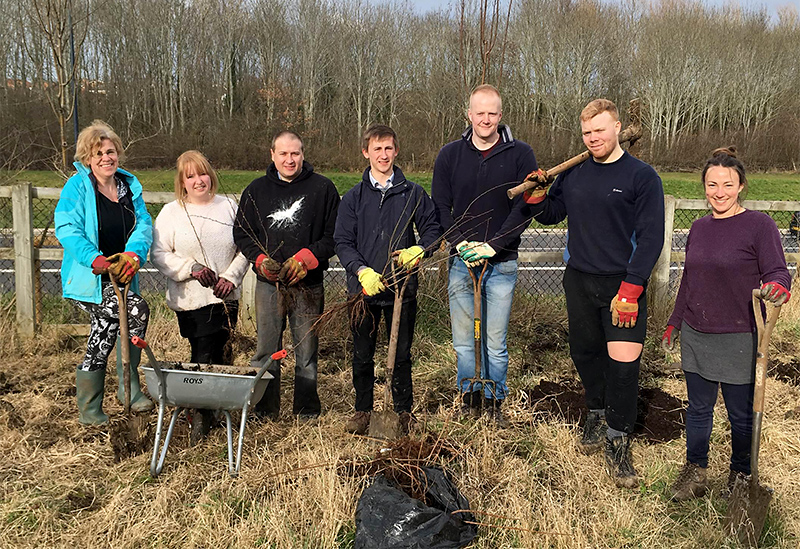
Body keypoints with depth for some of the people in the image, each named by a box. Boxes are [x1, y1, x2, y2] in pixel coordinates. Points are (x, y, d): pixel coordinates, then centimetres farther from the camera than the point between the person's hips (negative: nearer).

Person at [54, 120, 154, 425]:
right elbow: (67, 229, -17)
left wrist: (133, 253, -25)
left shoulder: (129, 185, 7)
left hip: (119, 277, 6)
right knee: (137, 310, -24)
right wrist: (94, 259, -34)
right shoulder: (77, 186, -7)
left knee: (104, 334, 11)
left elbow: (143, 224, -4)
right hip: (88, 277, -6)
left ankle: (89, 410, 25)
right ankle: (128, 386, -10)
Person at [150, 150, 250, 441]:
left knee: (222, 356, 8)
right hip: (191, 299, -3)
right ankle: (200, 413, 10)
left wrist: (231, 277, -4)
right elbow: (159, 254, -2)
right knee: (203, 356, -6)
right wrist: (191, 268, -15)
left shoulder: (228, 206, 8)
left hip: (226, 297, 3)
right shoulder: (171, 212, 2)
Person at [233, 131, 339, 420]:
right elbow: (241, 232, 12)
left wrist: (306, 258, -14)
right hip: (268, 283, 2)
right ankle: (265, 414, 18)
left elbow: (334, 235, 0)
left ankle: (307, 413, 18)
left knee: (306, 351, 5)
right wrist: (260, 259, -6)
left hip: (308, 284, -2)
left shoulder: (322, 188, 2)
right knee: (266, 350, 6)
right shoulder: (256, 189, 9)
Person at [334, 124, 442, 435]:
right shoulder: (353, 198, 3)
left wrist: (417, 251, -14)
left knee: (401, 354, 9)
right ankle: (363, 410, 27)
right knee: (362, 355, 10)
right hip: (364, 287, 1)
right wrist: (362, 271, -18)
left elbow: (432, 229, 7)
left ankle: (403, 411, 25)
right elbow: (343, 242, -1)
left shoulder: (413, 193, 3)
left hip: (402, 288, 0)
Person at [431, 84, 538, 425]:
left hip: (502, 263, -2)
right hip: (461, 260, 2)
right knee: (463, 340, 10)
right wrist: (459, 244, -9)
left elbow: (525, 207, -6)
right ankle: (469, 394, 29)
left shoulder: (520, 154, -1)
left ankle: (494, 399, 24)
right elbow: (439, 207, 5)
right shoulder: (450, 154, 5)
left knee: (496, 343, 6)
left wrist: (492, 246, -15)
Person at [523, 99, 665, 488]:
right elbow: (552, 215, 19)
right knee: (585, 353, 13)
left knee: (624, 361, -10)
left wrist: (630, 289, -17)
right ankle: (596, 415, 36)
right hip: (579, 281, 5)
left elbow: (650, 237, -9)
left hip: (623, 284, -4)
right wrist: (536, 196, -4)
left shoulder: (642, 176, -6)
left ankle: (618, 442, 6)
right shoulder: (573, 173, 8)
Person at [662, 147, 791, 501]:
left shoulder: (758, 225, -8)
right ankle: (695, 471, 30)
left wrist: (777, 287, -35)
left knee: (742, 416, 9)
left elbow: (777, 272, -11)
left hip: (738, 340, -5)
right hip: (695, 336, 5)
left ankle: (741, 476, 30)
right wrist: (674, 323, 20)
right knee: (698, 408, 15)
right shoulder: (699, 228, 9)